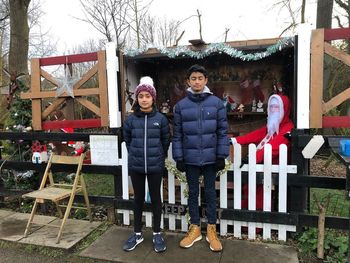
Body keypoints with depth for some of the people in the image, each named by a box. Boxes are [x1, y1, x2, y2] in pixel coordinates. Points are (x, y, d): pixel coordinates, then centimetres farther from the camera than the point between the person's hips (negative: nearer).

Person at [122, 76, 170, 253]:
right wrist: (135, 154, 10)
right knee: (138, 198, 13)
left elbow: (166, 140, 4)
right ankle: (137, 233, 29)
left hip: (155, 166, -1)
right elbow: (127, 140, 11)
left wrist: (158, 156, 8)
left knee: (155, 198, 10)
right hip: (135, 166, 2)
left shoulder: (161, 119, -6)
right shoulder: (131, 119, -2)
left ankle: (157, 234, 26)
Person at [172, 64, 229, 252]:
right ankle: (195, 228, 29)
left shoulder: (216, 103, -2)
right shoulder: (180, 106, 0)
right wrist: (178, 158, -2)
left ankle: (211, 229, 27)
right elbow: (177, 135, 1)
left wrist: (221, 156, -4)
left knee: (210, 192, 11)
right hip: (190, 159, 1)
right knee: (193, 193, 13)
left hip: (210, 157, -1)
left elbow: (222, 131, -1)